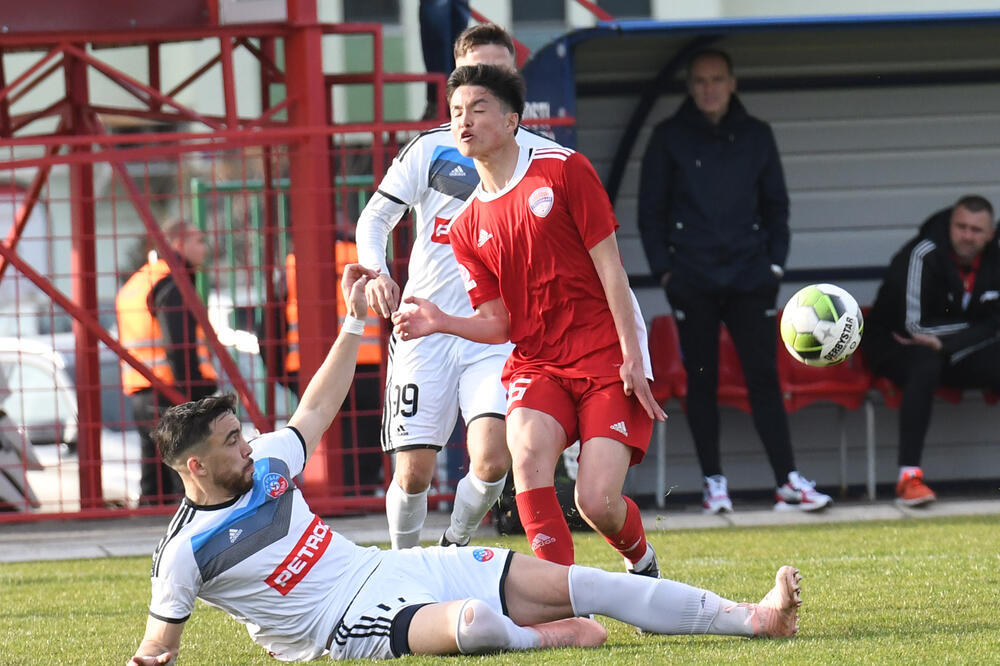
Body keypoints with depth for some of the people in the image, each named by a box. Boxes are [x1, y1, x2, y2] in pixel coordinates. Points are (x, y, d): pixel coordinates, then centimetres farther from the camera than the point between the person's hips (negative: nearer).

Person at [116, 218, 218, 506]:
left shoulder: (136, 283, 21)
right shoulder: (172, 285, -9)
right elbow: (181, 349, -18)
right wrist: (192, 398, -19)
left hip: (139, 395, 9)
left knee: (154, 483, 11)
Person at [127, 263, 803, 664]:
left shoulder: (266, 463, 7)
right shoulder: (187, 551, -11)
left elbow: (318, 408, 23)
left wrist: (356, 319, 22)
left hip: (392, 568, 7)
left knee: (579, 584, -1)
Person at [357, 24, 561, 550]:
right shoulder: (431, 148, 2)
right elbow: (375, 217, 3)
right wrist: (376, 271, -16)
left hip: (496, 333, 0)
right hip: (425, 327, 0)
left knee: (491, 462, -18)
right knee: (414, 473, -4)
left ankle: (455, 548, 9)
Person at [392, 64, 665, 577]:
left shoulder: (564, 170, -3)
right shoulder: (467, 227, 9)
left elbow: (610, 268, -6)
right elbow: (498, 324, 8)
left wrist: (632, 357, -12)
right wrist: (440, 322, -11)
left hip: (607, 360, -4)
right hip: (537, 365, 4)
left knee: (597, 501, -16)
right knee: (527, 447, -29)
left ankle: (641, 563, 20)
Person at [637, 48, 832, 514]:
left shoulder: (756, 136, 11)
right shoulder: (669, 138, 5)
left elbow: (776, 205, 16)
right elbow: (650, 209, 6)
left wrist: (775, 262, 4)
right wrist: (663, 268, -4)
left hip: (749, 278, 1)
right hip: (692, 280, -1)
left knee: (764, 376, -4)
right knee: (702, 380, 1)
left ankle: (788, 482, -6)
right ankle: (713, 483, 7)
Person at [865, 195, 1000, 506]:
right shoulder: (923, 255, -20)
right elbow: (915, 325, -24)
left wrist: (946, 343, -20)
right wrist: (975, 327, -14)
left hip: (961, 352, 5)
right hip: (896, 348, -5)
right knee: (926, 363, -39)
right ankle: (908, 477, -43)